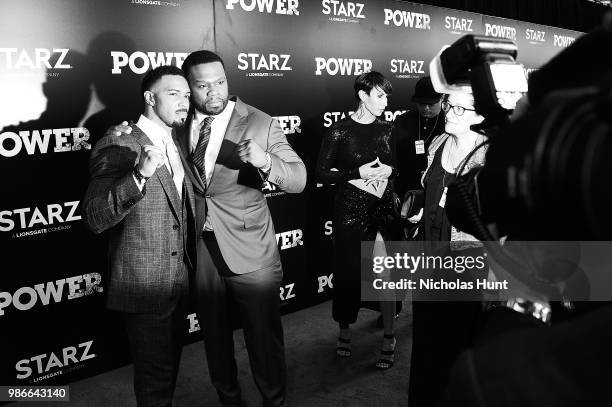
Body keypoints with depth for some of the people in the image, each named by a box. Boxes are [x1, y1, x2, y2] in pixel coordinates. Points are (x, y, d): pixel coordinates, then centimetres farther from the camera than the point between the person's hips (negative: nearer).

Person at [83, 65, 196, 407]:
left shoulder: (176, 145, 10)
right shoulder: (117, 147, -15)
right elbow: (95, 219, -24)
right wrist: (139, 175, -36)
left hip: (180, 281, 8)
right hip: (145, 285, -7)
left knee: (170, 363, 22)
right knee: (156, 373, 5)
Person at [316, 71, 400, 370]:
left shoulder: (386, 129, 8)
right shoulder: (340, 131, -5)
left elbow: (398, 166, 18)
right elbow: (322, 173, -7)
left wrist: (388, 171, -5)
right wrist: (360, 172, -15)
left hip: (383, 208, 3)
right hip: (350, 210, -2)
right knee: (348, 271, 8)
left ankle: (389, 338, 12)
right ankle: (344, 331, 30)